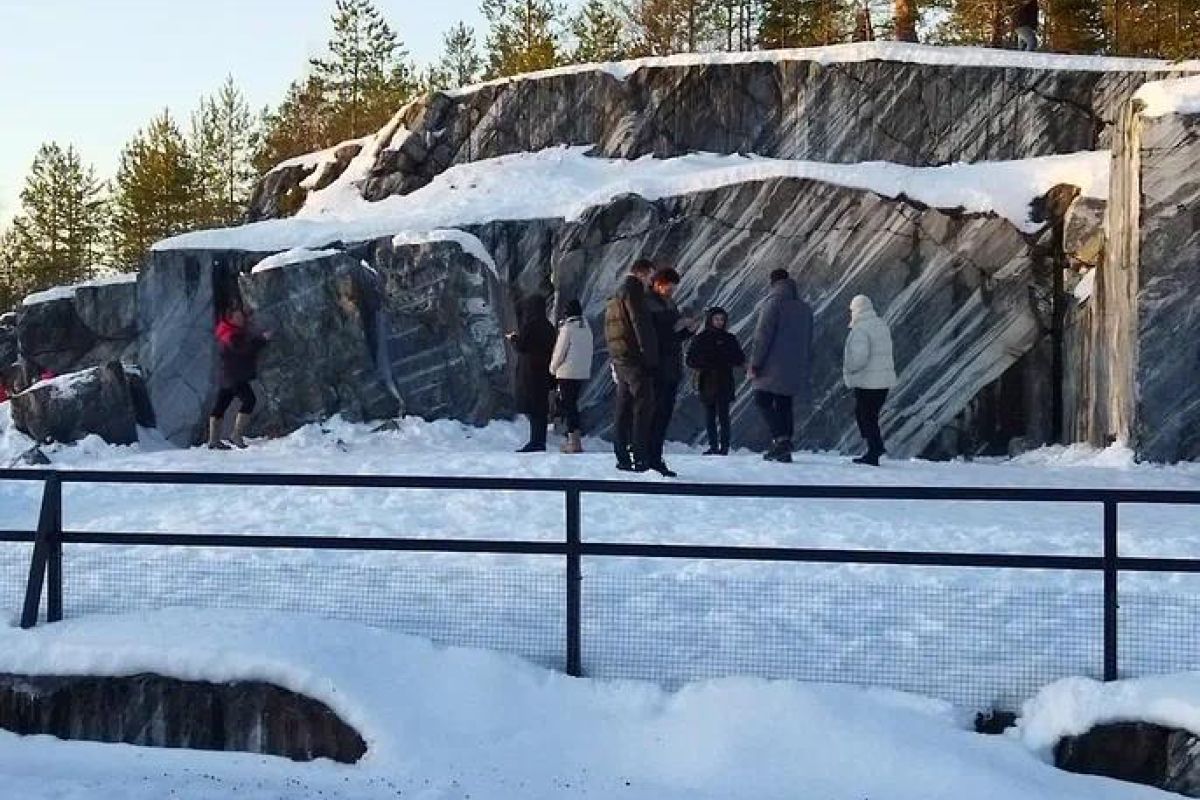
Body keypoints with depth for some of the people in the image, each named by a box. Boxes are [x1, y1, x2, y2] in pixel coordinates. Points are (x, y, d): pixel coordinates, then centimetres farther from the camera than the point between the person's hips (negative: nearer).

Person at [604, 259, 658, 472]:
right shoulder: (632, 290, -9)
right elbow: (642, 325, -16)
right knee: (644, 403, -9)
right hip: (634, 358, -10)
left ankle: (622, 457, 11)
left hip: (619, 358, 10)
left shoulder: (615, 296, 22)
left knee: (624, 407, 10)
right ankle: (640, 455, -14)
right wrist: (650, 356, -14)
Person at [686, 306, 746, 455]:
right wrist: (704, 364, -12)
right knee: (709, 416, 3)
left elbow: (740, 359, 7)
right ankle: (713, 446, 8)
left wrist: (726, 361, -10)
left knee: (723, 415, -8)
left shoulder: (730, 339, 8)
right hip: (706, 381, 2)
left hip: (724, 382, -2)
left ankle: (724, 447, -10)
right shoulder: (701, 339, 7)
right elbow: (690, 360, 5)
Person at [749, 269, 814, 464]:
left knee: (763, 401, -1)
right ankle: (784, 450, 6)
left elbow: (763, 336, -13)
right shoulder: (805, 308, 15)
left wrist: (755, 363, -10)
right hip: (795, 369, 7)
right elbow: (808, 343, 19)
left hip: (774, 367, -7)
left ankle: (780, 438, -17)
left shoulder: (774, 304, -7)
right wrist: (808, 372, 23)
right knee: (784, 405, 9)